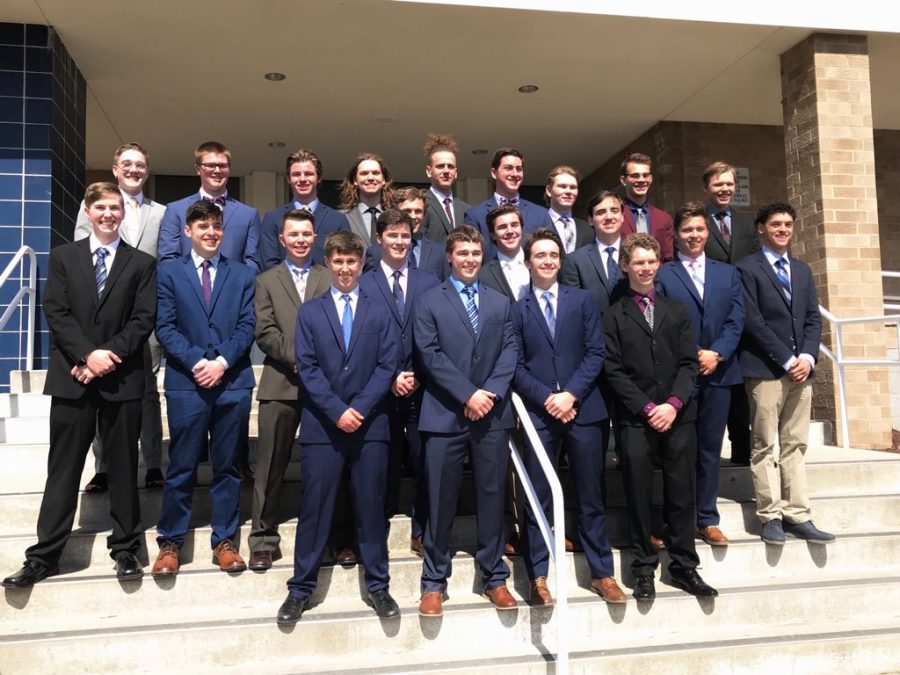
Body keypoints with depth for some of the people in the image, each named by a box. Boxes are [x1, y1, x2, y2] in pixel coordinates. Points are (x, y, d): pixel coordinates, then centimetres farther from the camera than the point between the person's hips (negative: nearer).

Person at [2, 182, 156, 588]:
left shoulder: (142, 263, 8)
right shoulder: (63, 257, 11)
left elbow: (143, 320, -1)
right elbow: (56, 313, 0)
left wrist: (107, 355, -12)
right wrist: (89, 354, -13)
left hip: (122, 379, 0)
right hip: (73, 377, 1)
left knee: (123, 467, 7)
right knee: (63, 468, 5)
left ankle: (125, 548, 18)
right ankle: (45, 556, 13)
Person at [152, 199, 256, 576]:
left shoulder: (242, 275, 12)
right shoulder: (169, 273, 9)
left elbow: (247, 326, 4)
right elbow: (165, 327, 0)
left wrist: (222, 362, -10)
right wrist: (195, 362, -12)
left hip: (233, 382, 1)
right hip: (186, 382, -1)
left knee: (227, 466, 8)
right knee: (182, 467, 3)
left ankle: (224, 540, 17)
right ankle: (170, 541, 16)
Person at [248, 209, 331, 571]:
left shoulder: (331, 279, 13)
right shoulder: (267, 280, 13)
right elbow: (265, 332, 2)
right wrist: (297, 358, -11)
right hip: (281, 384, 0)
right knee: (271, 466, 1)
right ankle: (263, 539, 12)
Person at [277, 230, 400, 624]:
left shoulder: (380, 313, 10)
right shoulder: (309, 312, 9)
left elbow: (387, 366, 1)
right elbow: (307, 367, -1)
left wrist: (359, 408, -11)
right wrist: (337, 411, -11)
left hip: (370, 425, 1)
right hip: (322, 425, 0)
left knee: (371, 506, 7)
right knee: (314, 507, 3)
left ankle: (377, 586, 19)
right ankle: (301, 588, 15)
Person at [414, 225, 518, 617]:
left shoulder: (500, 303, 16)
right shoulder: (430, 302, 6)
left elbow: (508, 352, 7)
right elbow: (430, 355, -5)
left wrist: (491, 393, -9)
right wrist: (468, 394, -13)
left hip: (492, 415, 3)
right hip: (445, 415, -2)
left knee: (492, 496, 8)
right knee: (441, 501, 3)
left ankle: (494, 577, 21)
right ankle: (434, 582, 15)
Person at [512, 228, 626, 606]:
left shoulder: (582, 300, 9)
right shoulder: (517, 309, 6)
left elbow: (596, 352, 2)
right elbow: (516, 366, 0)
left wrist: (571, 394, -10)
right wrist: (547, 398, -12)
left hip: (582, 408, 1)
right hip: (539, 413, -1)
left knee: (591, 496, 9)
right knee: (538, 499, 5)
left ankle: (602, 573, 20)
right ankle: (538, 577, 15)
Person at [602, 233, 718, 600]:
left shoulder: (676, 311, 14)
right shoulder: (614, 316, 4)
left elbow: (689, 362, 7)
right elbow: (613, 370, -2)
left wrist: (674, 403, -8)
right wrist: (647, 408, -10)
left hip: (678, 416, 3)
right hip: (635, 419, -2)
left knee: (681, 494, 6)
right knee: (639, 495, 2)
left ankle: (684, 566, 17)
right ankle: (643, 569, 13)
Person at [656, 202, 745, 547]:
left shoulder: (728, 273, 14)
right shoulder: (662, 275, 1)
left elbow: (736, 320, 6)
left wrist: (716, 353, -10)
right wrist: (694, 356, -12)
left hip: (718, 372, 4)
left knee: (710, 449, 9)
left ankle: (707, 520, 18)